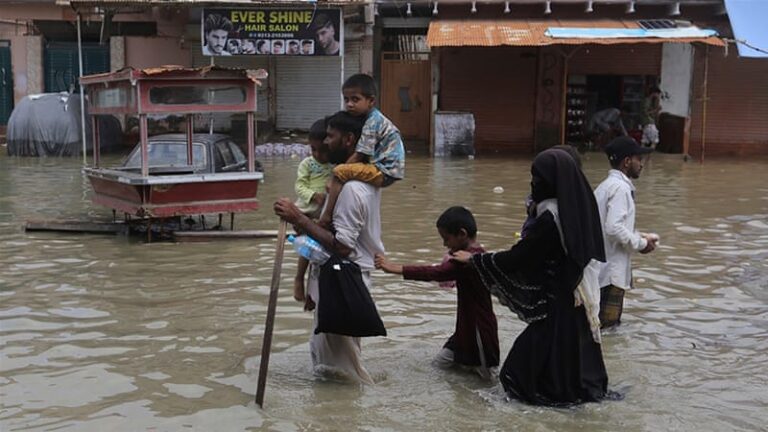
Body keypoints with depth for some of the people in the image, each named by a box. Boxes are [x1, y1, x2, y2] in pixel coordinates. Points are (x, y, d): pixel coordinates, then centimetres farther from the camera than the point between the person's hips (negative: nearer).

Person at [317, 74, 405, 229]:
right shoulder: (373, 118, 14)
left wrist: (337, 177, -10)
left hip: (385, 172, -11)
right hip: (381, 170, 11)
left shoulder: (372, 123, -15)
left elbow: (359, 156, -17)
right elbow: (361, 157, 17)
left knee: (339, 173, -20)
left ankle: (327, 215, -18)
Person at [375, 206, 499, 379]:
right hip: (467, 327, 10)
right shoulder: (476, 254, 5)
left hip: (479, 331, -10)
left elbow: (435, 273, -36)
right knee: (441, 361, 19)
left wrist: (395, 268, -37)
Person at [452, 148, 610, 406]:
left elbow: (517, 257, -20)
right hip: (578, 296, 9)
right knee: (573, 344, 20)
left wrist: (474, 259, -9)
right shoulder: (578, 207, 0)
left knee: (538, 348, 5)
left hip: (558, 301, -9)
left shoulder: (551, 218, -25)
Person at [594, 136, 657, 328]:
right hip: (611, 271, -10)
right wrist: (641, 243, -11)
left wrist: (639, 237, 13)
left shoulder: (606, 186, 15)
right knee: (607, 326, -6)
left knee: (597, 324, 15)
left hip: (599, 268, 10)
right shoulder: (621, 187, -14)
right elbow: (614, 228, -25)